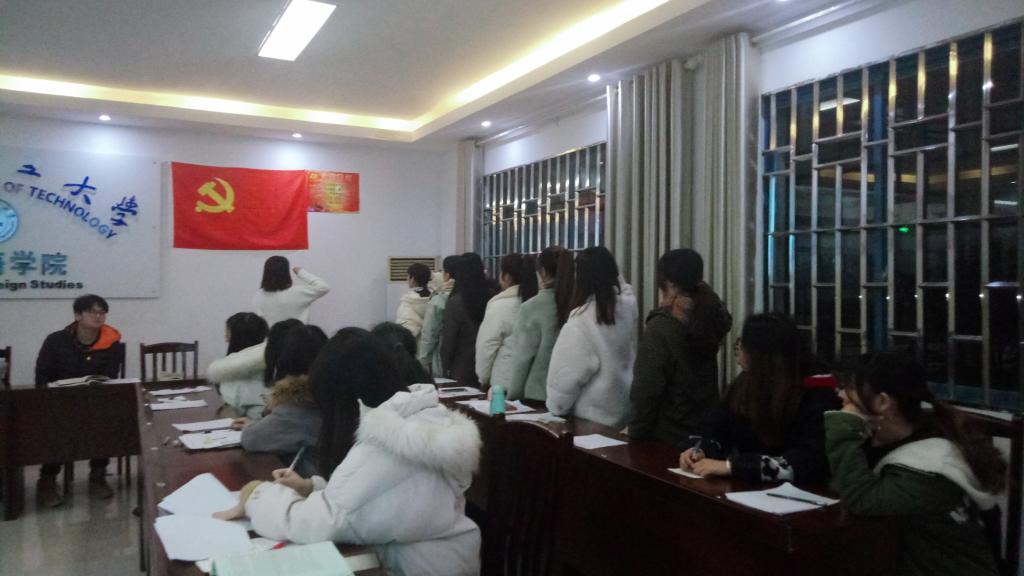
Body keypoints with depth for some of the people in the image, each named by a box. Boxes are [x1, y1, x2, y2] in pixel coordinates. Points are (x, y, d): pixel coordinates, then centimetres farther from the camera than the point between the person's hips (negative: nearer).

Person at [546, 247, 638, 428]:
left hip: (593, 416, -6)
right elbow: (623, 287, 20)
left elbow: (567, 373, -16)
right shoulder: (628, 307, -7)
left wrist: (555, 408, -2)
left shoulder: (580, 322, -24)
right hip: (624, 409, 6)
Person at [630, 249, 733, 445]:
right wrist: (702, 289, 14)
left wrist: (636, 432, -9)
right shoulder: (710, 317, -1)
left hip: (669, 436, -7)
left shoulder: (660, 327, -19)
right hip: (705, 430, 7)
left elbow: (647, 389, -19)